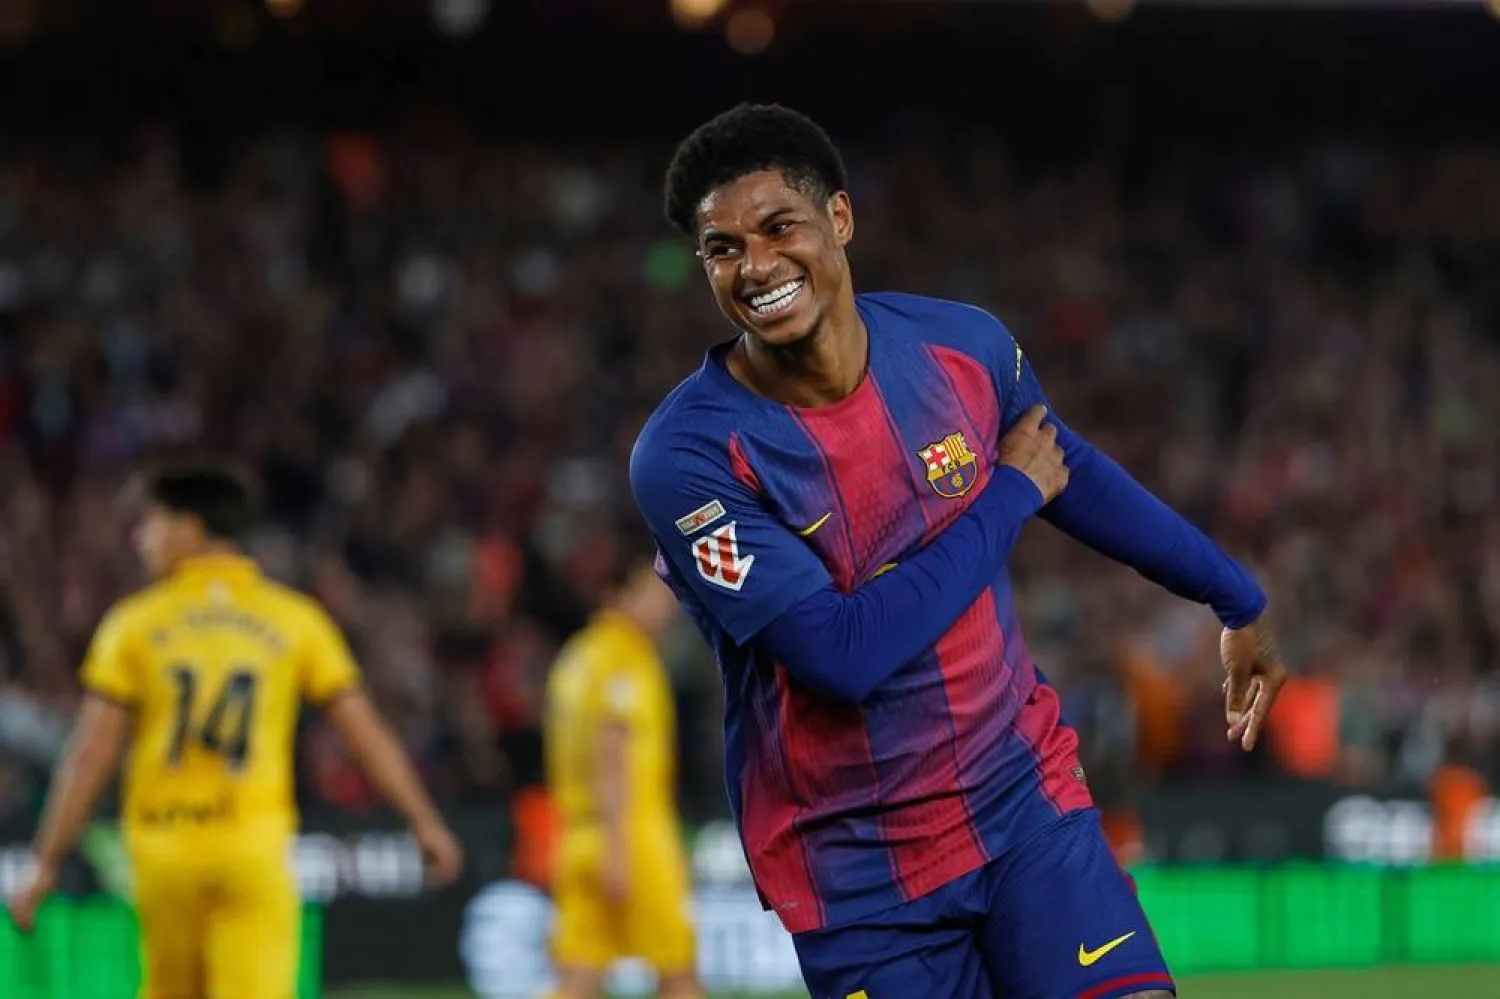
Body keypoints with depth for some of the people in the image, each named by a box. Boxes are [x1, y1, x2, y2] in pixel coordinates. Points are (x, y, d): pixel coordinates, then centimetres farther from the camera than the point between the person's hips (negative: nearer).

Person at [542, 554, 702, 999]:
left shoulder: (578, 657, 17)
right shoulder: (627, 660, -10)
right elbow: (612, 756, -18)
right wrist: (617, 850, -22)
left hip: (579, 834, 8)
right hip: (633, 833, -8)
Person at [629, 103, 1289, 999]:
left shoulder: (963, 346, -3)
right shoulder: (688, 455, -18)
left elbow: (1074, 477, 17)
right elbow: (842, 654, -24)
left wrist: (1239, 601, 29)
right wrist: (1010, 496, -13)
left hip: (1026, 795, 3)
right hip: (855, 872, -3)